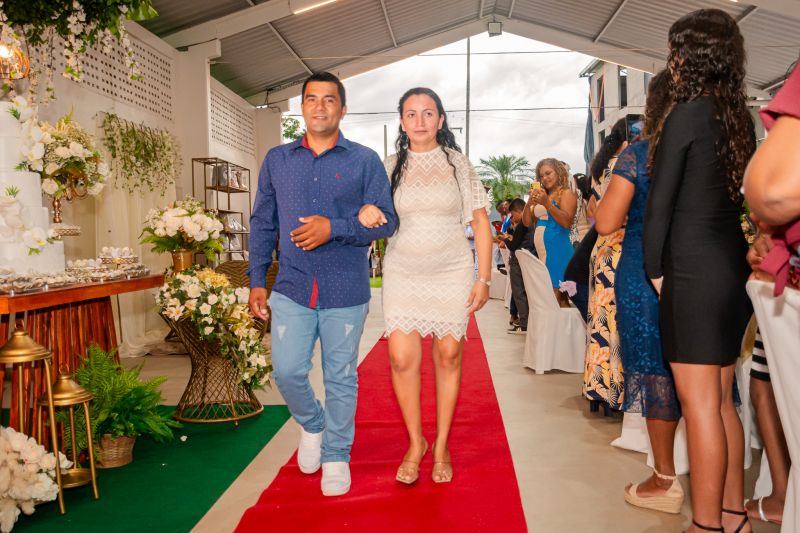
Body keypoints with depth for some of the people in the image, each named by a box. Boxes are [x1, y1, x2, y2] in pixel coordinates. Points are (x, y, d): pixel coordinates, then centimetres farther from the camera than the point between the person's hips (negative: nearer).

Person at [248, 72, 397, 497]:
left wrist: (333, 228, -18)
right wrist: (257, 280, 8)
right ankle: (311, 425, 32)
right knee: (287, 371, 0)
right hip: (292, 288, 2)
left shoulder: (364, 161, 0)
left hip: (346, 291, -2)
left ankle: (336, 456, 27)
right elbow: (262, 224, 12)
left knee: (341, 378, 8)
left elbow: (386, 221, -4)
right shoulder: (277, 160, 8)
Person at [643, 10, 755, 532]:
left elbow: (660, 203, -10)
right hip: (735, 269, 8)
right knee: (722, 400, 16)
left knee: (700, 405, 0)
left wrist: (654, 271, 0)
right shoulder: (740, 118, 11)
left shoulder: (686, 115, -10)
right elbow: (736, 194, 13)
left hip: (693, 273, -8)